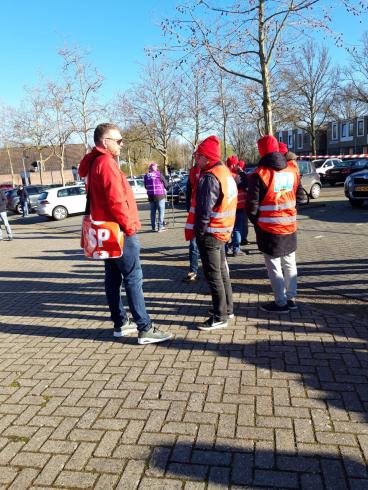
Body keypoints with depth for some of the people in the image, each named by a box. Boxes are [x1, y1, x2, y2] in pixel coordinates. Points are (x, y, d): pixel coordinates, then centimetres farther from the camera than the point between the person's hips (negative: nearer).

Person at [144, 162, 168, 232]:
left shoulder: (146, 175, 1)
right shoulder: (159, 174, -9)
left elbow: (145, 186, 10)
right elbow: (166, 184, -1)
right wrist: (164, 188, 20)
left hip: (151, 196, 4)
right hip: (160, 195, -4)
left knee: (153, 212, 12)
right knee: (161, 211, 3)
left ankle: (153, 227, 15)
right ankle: (160, 227, -1)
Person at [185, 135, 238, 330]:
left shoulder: (209, 177, -20)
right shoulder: (225, 172, 11)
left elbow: (205, 210, -23)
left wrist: (198, 232, -13)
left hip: (210, 233, -10)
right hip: (223, 231, 10)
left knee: (213, 276, -1)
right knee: (222, 271, 19)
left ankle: (219, 317, 8)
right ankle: (227, 308, 32)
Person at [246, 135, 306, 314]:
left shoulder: (259, 174, -14)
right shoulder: (293, 171, 2)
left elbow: (252, 205, -13)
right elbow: (300, 197, 10)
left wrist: (256, 221, 5)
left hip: (269, 228, -5)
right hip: (290, 226, 6)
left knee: (274, 267, 5)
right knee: (289, 264, 17)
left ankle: (281, 302, 10)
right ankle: (291, 298, 26)